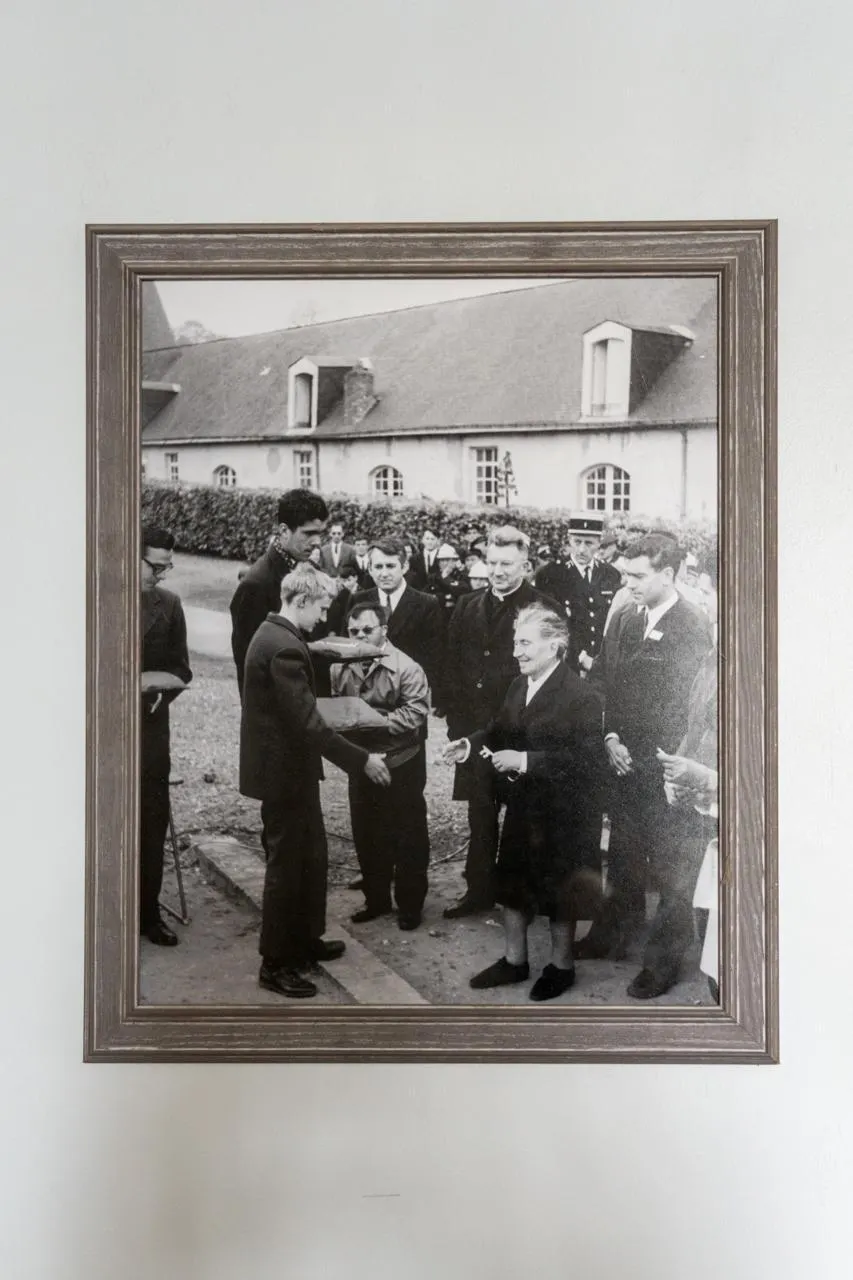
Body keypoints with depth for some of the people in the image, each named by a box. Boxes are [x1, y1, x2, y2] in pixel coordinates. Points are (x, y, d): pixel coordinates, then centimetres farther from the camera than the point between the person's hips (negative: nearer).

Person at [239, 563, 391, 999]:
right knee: (286, 865, 4)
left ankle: (305, 939, 37)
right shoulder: (284, 648, -25)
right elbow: (308, 723, -28)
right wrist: (362, 759, -23)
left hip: (289, 766, 10)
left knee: (311, 856, 21)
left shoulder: (274, 634, 7)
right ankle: (276, 963, 18)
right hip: (284, 770, -10)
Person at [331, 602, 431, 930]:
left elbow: (415, 713, -19)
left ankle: (409, 904, 22)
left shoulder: (407, 668, -14)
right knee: (366, 835, 15)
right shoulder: (341, 667, 3)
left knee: (407, 837, 6)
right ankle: (376, 899, 32)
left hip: (400, 764, -5)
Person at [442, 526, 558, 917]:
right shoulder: (467, 609, 8)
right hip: (475, 730, 5)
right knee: (480, 815, 15)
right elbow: (453, 669, 10)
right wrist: (458, 722, 3)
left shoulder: (543, 609, -8)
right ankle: (479, 889, 28)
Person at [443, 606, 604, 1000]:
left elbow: (588, 758, -28)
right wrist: (470, 744, -6)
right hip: (522, 805, 7)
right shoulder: (518, 686, 3)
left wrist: (525, 760, -30)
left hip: (562, 813, -7)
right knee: (512, 883, 17)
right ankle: (514, 960, 37)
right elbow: (500, 730, 13)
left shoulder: (580, 696, -22)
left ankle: (561, 965, 34)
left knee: (558, 890, 12)